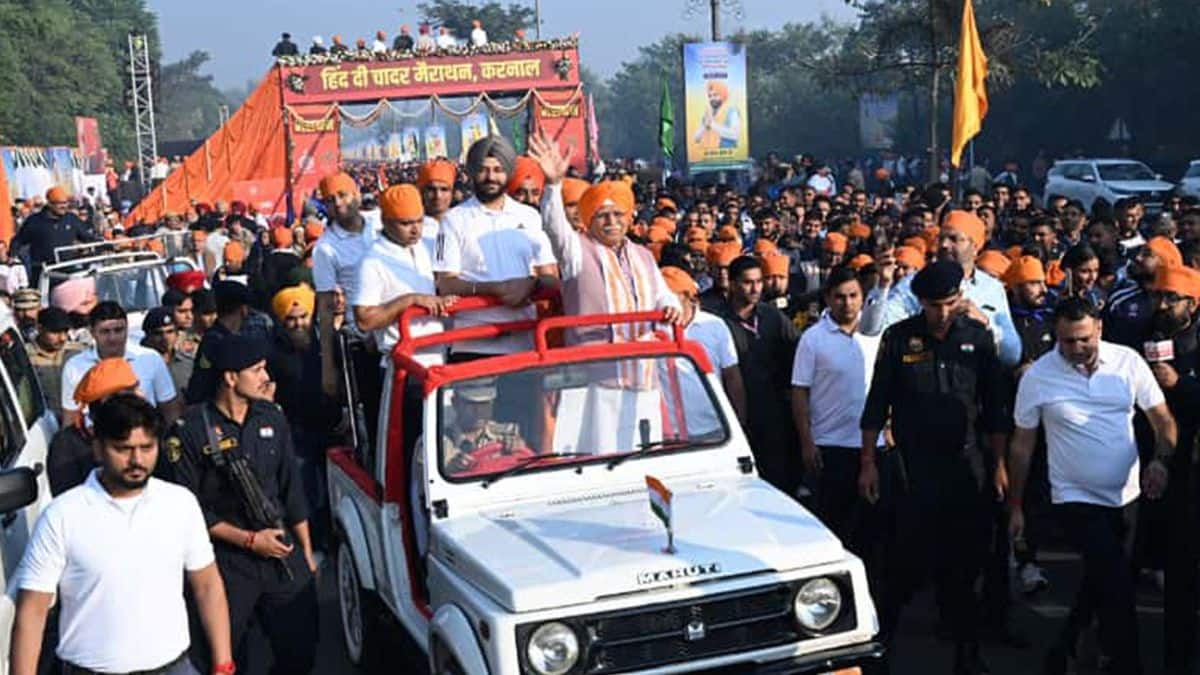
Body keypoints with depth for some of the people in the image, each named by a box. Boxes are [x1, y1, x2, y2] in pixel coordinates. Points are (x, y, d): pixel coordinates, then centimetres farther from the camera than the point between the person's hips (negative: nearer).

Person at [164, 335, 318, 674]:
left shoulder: (272, 417, 4)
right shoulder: (190, 432, -13)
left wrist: (306, 552, 10)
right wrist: (249, 540, -13)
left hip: (282, 552, 5)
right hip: (227, 564, -4)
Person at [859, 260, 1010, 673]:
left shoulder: (978, 337, 3)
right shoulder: (899, 338, -1)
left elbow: (994, 407, 9)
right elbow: (876, 405, 2)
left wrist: (999, 463, 7)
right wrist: (867, 463, 0)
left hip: (967, 465, 2)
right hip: (914, 466, -2)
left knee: (964, 564, 6)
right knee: (910, 562, -3)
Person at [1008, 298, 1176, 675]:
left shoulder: (1128, 361, -5)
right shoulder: (1038, 376, -10)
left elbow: (1163, 420, 1)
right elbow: (1022, 445, -1)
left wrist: (1160, 460, -20)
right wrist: (1015, 508, 3)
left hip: (1126, 496, 4)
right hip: (1076, 499, -4)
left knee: (1099, 581, 18)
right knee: (1119, 585, -13)